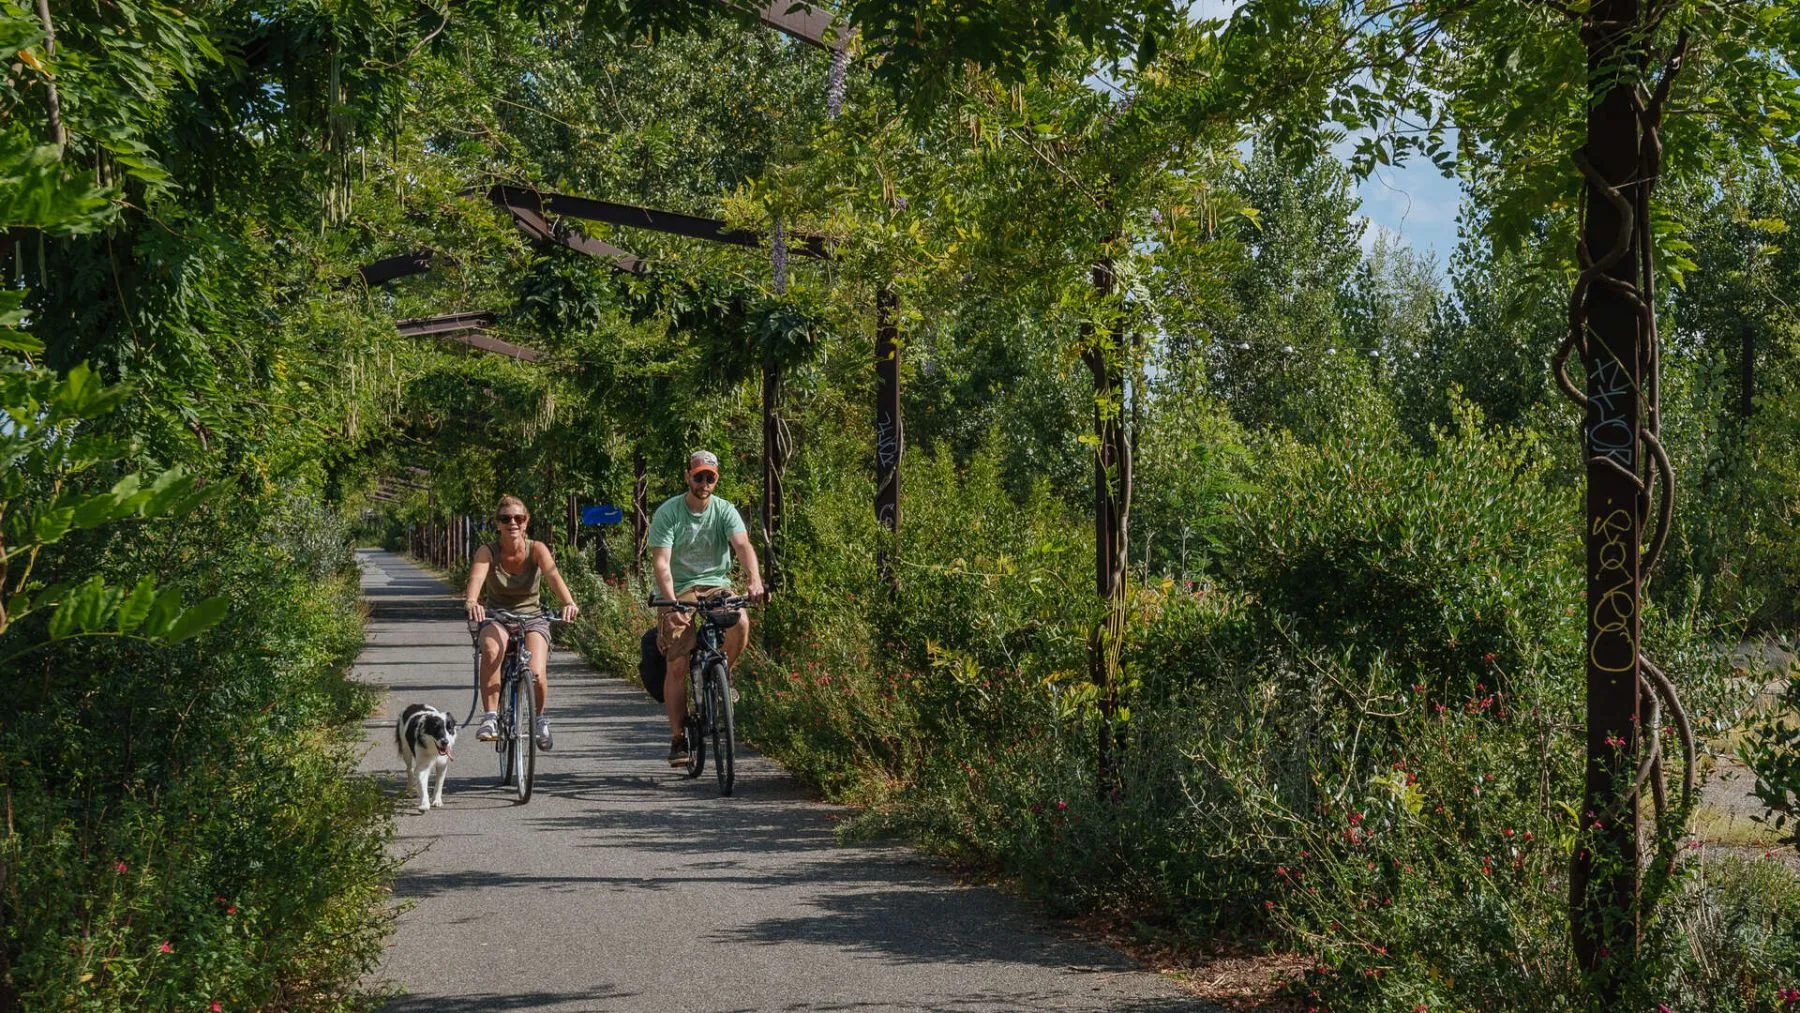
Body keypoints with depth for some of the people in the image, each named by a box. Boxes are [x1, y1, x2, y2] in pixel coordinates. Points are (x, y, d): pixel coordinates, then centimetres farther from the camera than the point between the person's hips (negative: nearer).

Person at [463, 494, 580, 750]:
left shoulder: (536, 549, -12)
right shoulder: (487, 552, -12)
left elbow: (553, 576, -29)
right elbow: (476, 577, -32)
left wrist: (569, 603, -49)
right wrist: (471, 601, -55)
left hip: (532, 617, 0)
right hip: (495, 617, 0)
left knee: (536, 676, -22)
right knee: (491, 650, -36)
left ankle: (540, 718, 13)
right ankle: (490, 717, -27)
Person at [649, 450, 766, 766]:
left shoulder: (725, 511, -2)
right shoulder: (667, 513, -9)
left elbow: (743, 545, -18)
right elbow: (661, 562, -17)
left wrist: (754, 580, -38)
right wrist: (672, 603, -33)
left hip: (716, 585, 2)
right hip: (679, 589, -2)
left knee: (740, 622, -30)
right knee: (676, 665, -11)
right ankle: (677, 737, 1)